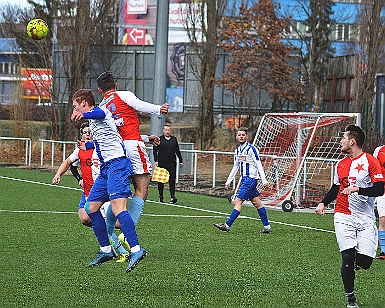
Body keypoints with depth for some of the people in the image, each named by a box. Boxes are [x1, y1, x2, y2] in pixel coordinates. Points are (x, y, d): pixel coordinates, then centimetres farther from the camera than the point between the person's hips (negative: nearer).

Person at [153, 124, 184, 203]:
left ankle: (172, 196, -10)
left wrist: (180, 161, 20)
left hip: (172, 163, 2)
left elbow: (177, 151, 20)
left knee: (172, 179, -8)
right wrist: (156, 160, -11)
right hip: (161, 163, -2)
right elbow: (155, 150, -1)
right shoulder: (159, 139, 2)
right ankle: (161, 197, 13)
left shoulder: (174, 139, 12)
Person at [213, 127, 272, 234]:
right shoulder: (237, 150, 13)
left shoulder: (251, 149, -11)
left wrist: (264, 181, -13)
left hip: (251, 178, -8)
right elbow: (235, 167, 21)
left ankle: (227, 225, -11)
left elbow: (259, 165, -11)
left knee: (238, 201, -11)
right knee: (257, 203, 9)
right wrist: (228, 181, 20)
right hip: (245, 179, 8)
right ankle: (267, 227, 12)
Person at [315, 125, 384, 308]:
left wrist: (358, 189, -24)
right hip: (343, 217, 3)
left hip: (366, 219, -3)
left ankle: (356, 262, 31)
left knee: (364, 262, -8)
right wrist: (323, 203, 9)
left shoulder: (370, 162, -5)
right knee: (347, 257, -10)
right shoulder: (341, 165, 12)